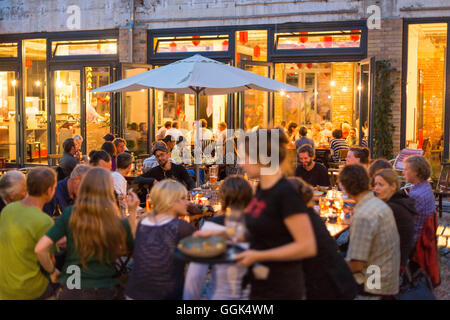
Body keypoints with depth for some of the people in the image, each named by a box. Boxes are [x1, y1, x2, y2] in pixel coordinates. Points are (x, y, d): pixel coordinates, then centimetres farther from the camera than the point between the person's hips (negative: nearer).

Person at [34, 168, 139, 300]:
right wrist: (132, 211, 3)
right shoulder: (119, 223, -14)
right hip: (106, 292, -1)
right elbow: (135, 248, 4)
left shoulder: (69, 214, -11)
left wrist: (52, 271, 4)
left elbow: (40, 249, -14)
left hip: (71, 292, 2)